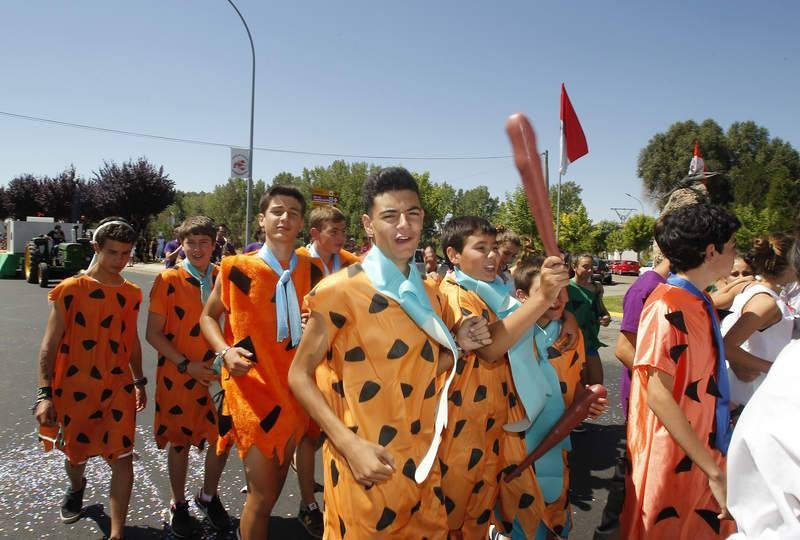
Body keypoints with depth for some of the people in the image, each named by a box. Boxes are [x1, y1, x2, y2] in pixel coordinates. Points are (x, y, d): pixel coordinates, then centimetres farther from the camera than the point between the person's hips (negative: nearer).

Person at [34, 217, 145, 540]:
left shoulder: (131, 294, 3)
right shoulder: (71, 290, -10)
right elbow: (50, 345, -10)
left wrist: (139, 382, 18)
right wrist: (45, 394, -15)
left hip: (118, 389, 2)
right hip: (74, 389, -2)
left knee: (122, 459, -5)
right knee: (75, 455, 20)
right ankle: (76, 488, 54)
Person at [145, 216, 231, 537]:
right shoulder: (168, 280, -9)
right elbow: (154, 333, -8)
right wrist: (186, 365, -15)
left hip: (217, 374, 3)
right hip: (178, 376, -2)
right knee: (179, 441, 11)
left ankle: (208, 497, 33)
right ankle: (179, 505, 33)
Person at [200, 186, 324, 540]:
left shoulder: (312, 272, 1)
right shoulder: (237, 269, -8)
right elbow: (208, 316, 3)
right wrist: (225, 351, -14)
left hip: (294, 390, 4)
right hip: (252, 389, -4)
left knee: (275, 485, 21)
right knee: (262, 493, 0)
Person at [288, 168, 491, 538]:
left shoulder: (430, 296, 6)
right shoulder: (341, 290, -14)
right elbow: (299, 375, -10)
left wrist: (456, 345, -3)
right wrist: (350, 444, -19)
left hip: (421, 462, 6)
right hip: (365, 464, -6)